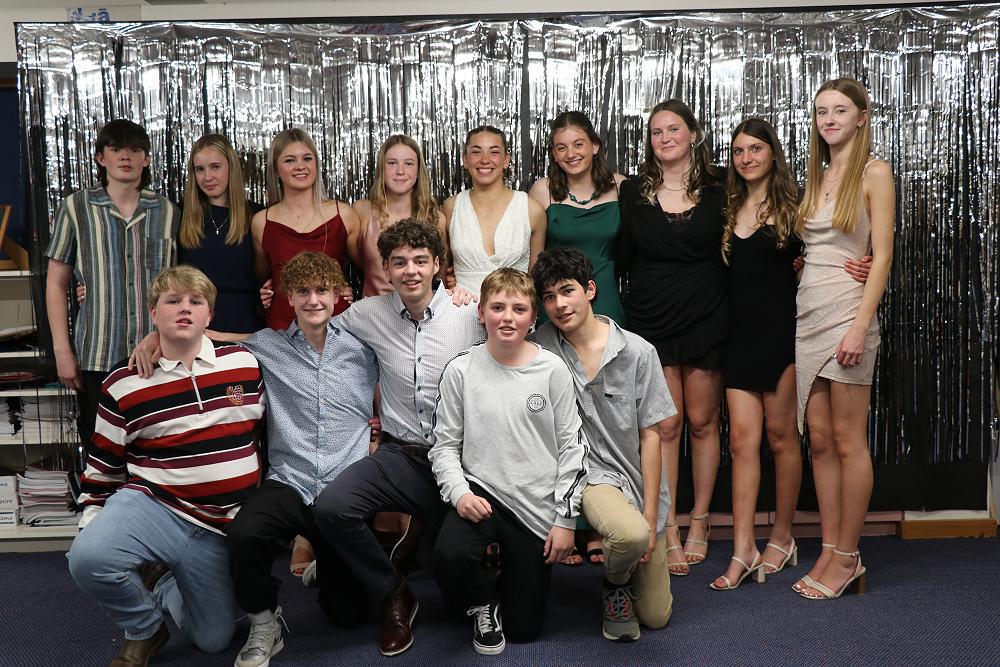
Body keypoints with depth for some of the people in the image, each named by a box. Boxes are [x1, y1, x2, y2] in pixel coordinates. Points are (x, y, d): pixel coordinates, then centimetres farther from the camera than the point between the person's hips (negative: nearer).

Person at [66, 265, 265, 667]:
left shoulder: (245, 364, 1)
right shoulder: (123, 384, -3)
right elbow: (102, 467, 6)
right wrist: (92, 528, 2)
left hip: (218, 527, 2)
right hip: (152, 506, -1)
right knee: (88, 559, -32)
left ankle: (159, 584, 33)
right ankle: (145, 629, 1)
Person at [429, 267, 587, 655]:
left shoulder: (552, 370, -5)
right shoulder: (460, 370, -4)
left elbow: (572, 447, -1)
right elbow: (444, 445, 1)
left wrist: (565, 519, -4)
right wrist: (460, 492, -17)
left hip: (538, 507, 0)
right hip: (481, 494, 0)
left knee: (524, 629, 6)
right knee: (449, 556, -34)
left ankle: (511, 572, 41)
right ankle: (483, 604, 4)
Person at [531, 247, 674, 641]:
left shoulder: (637, 352, -5)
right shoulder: (541, 346, -5)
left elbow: (650, 435, -3)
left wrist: (651, 515, -5)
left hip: (638, 481, 2)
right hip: (589, 475, -1)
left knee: (656, 616, 4)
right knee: (631, 534, -36)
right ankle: (615, 583, 1)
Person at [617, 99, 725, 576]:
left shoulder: (717, 192, 3)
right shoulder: (633, 193, 4)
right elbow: (621, 259, 6)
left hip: (705, 321, 0)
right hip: (651, 322, 0)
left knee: (702, 422, 7)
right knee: (664, 426, 1)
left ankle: (699, 521, 21)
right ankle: (668, 531, 9)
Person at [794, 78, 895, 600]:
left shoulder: (874, 173, -3)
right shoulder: (817, 177, 16)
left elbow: (882, 255, -9)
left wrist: (860, 327, -17)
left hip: (847, 312, -6)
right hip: (808, 313, 7)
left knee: (848, 441, -2)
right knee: (819, 439, 7)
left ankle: (847, 558, 8)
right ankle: (830, 552, 15)